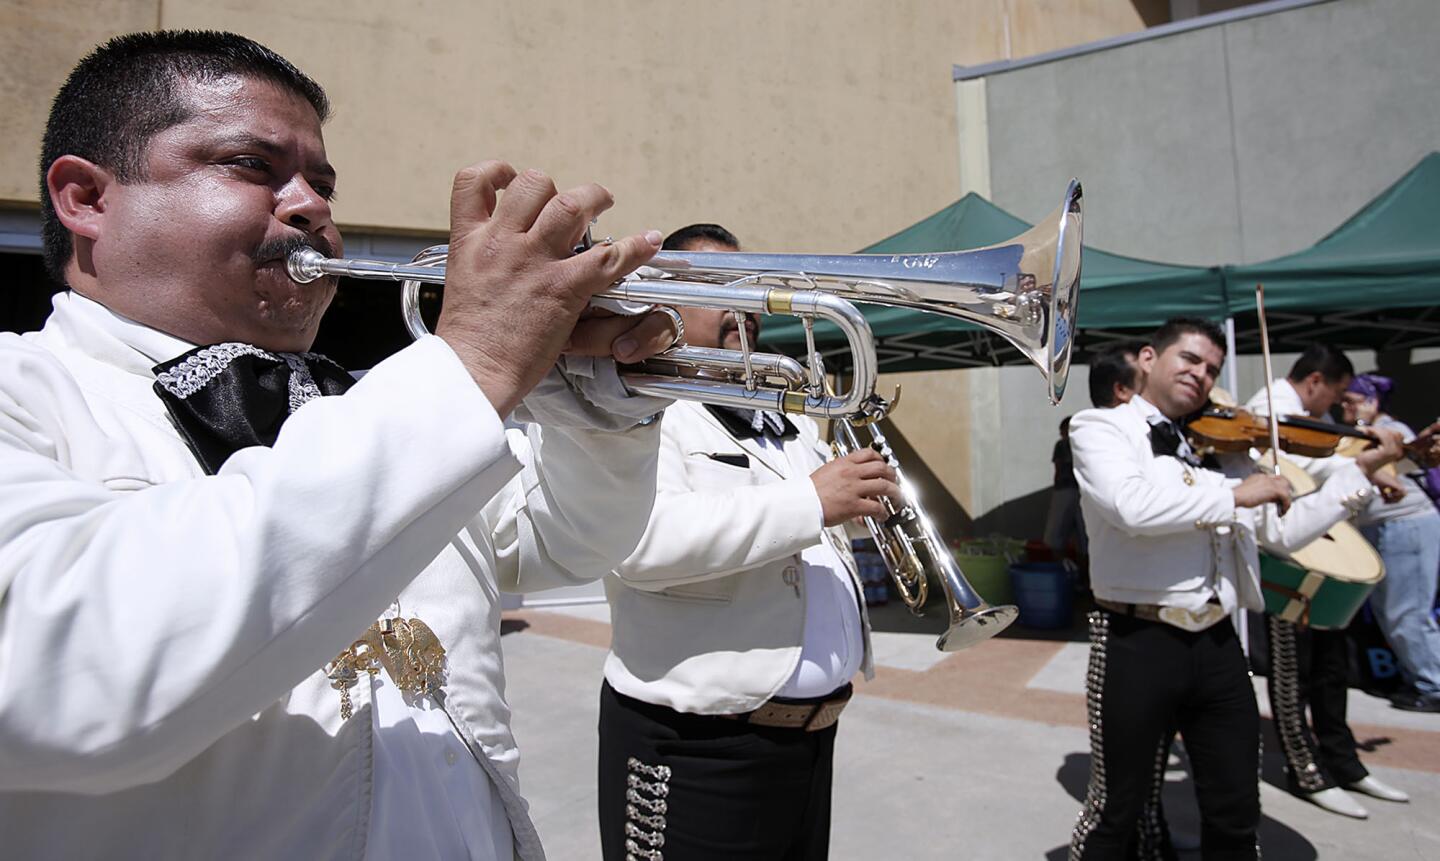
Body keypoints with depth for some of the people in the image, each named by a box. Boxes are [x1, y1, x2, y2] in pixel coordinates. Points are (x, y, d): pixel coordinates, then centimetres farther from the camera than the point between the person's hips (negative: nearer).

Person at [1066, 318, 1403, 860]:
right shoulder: (1100, 426, -2)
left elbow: (1283, 531, 16)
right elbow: (1133, 506, -22)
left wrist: (1362, 469, 13)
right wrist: (1234, 495, -13)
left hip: (1217, 643, 6)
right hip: (1138, 642, -6)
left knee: (1237, 816, 17)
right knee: (1116, 812, 8)